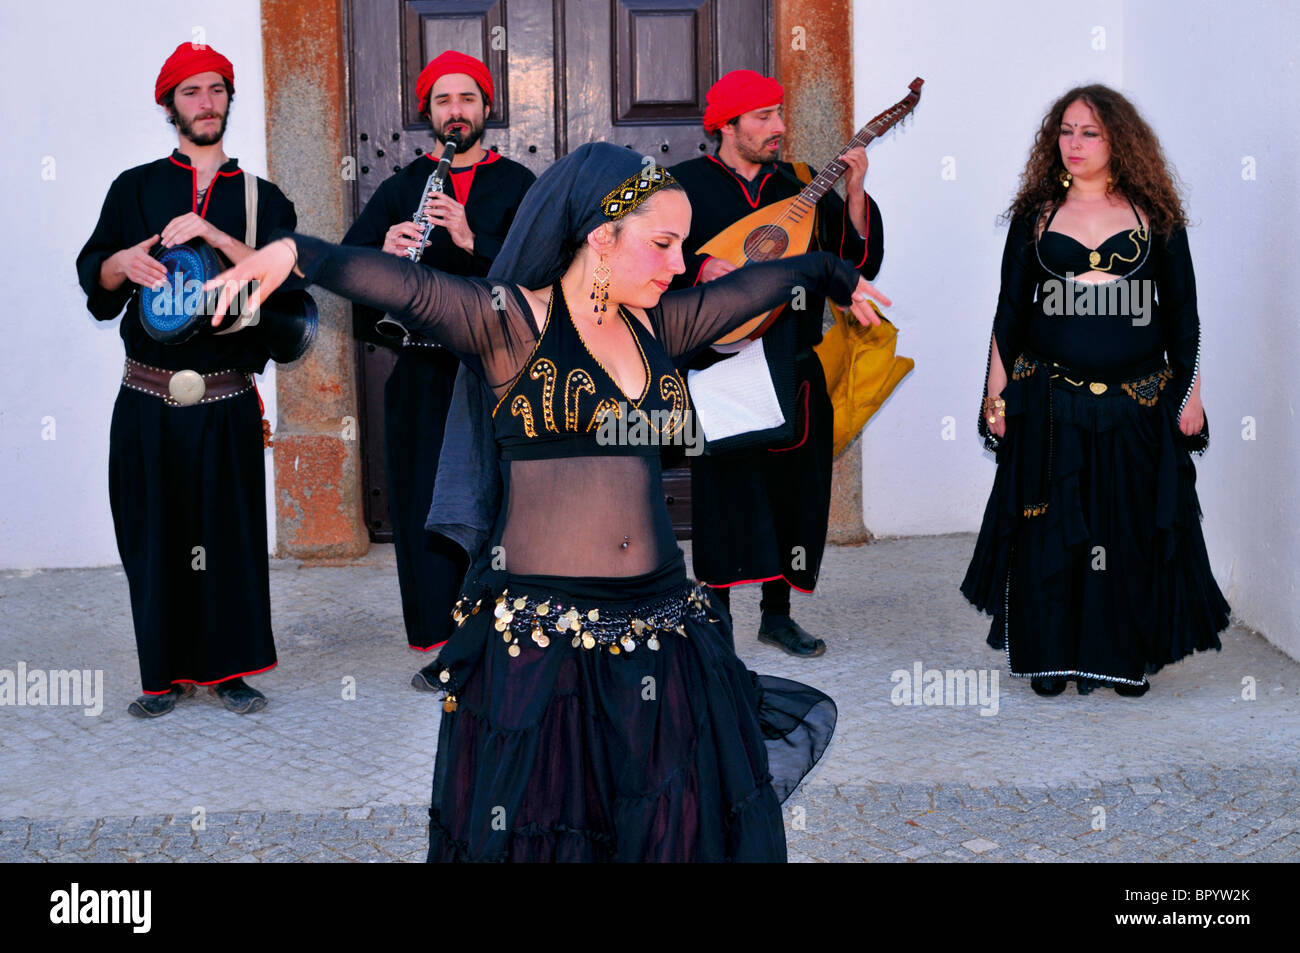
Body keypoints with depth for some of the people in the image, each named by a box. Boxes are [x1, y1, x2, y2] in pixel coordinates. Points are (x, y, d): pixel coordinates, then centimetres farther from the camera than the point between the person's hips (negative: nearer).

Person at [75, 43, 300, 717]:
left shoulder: (261, 198, 12)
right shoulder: (135, 189, 13)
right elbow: (93, 278, 7)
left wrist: (215, 238, -17)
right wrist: (121, 262, -15)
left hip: (228, 401, 0)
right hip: (148, 401, 1)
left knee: (230, 533, -1)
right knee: (153, 534, 2)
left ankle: (228, 667, 12)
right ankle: (164, 674, 14)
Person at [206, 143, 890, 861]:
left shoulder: (657, 328, 13)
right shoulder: (515, 323, -4)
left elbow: (762, 281, 28)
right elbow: (408, 288, -21)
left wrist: (840, 278, 43)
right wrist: (295, 252, -37)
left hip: (664, 634, 5)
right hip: (537, 639, -5)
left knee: (683, 831, 3)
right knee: (535, 836, 3)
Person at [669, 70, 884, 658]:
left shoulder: (800, 185, 11)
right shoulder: (685, 185, 0)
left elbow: (862, 261, 5)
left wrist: (853, 192, -7)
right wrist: (701, 270, -22)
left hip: (795, 362, 4)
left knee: (792, 486, 8)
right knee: (725, 484, -8)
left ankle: (777, 614, 21)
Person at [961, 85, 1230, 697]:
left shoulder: (1155, 215, 4)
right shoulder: (1036, 214, 6)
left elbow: (1181, 313, 6)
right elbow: (1010, 309, 7)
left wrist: (1190, 394, 2)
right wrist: (996, 393, 2)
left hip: (1137, 404, 0)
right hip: (1049, 404, 0)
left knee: (1133, 526, 4)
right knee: (1051, 525, 3)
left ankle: (1126, 656, 18)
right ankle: (1051, 654, 16)